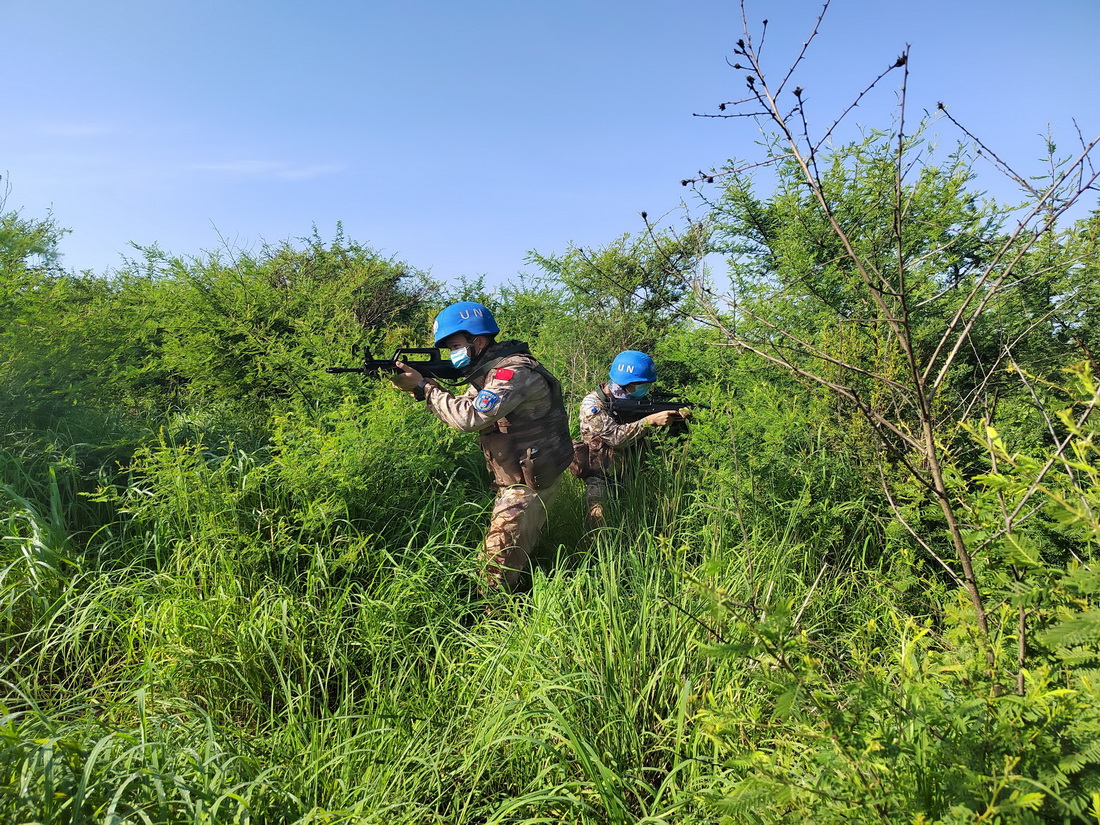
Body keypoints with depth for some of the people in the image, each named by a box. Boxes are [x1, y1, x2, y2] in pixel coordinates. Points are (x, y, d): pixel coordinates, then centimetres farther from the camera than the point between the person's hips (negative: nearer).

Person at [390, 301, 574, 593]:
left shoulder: (514, 371, -23)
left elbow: (471, 417, -31)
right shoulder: (488, 370, 9)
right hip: (513, 478, 9)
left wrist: (424, 386, -21)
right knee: (517, 550, 18)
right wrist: (418, 387, -5)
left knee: (499, 556, -4)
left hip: (532, 479, -9)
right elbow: (462, 408, 11)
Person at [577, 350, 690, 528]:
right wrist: (651, 420, -27)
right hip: (601, 478, -6)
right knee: (598, 518, -29)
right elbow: (616, 436, -24)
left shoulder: (633, 399, 6)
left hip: (633, 473, 6)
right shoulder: (592, 403, -13)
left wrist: (676, 416, -7)